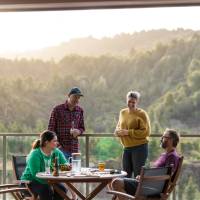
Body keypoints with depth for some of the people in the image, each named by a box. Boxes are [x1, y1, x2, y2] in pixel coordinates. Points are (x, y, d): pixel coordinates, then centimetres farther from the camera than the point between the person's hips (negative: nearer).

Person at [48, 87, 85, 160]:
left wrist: (78, 131, -6)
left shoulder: (80, 110, 9)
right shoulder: (57, 109, -2)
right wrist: (56, 145, -10)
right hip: (60, 148, -4)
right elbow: (51, 129, -1)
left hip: (74, 149, 4)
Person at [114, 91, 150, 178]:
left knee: (138, 174, -4)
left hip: (139, 148, -6)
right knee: (126, 175, 10)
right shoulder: (122, 112, 11)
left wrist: (128, 132, -20)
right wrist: (118, 131, -4)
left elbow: (146, 132, -17)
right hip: (126, 148, 7)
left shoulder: (141, 114, -10)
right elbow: (118, 127, 21)